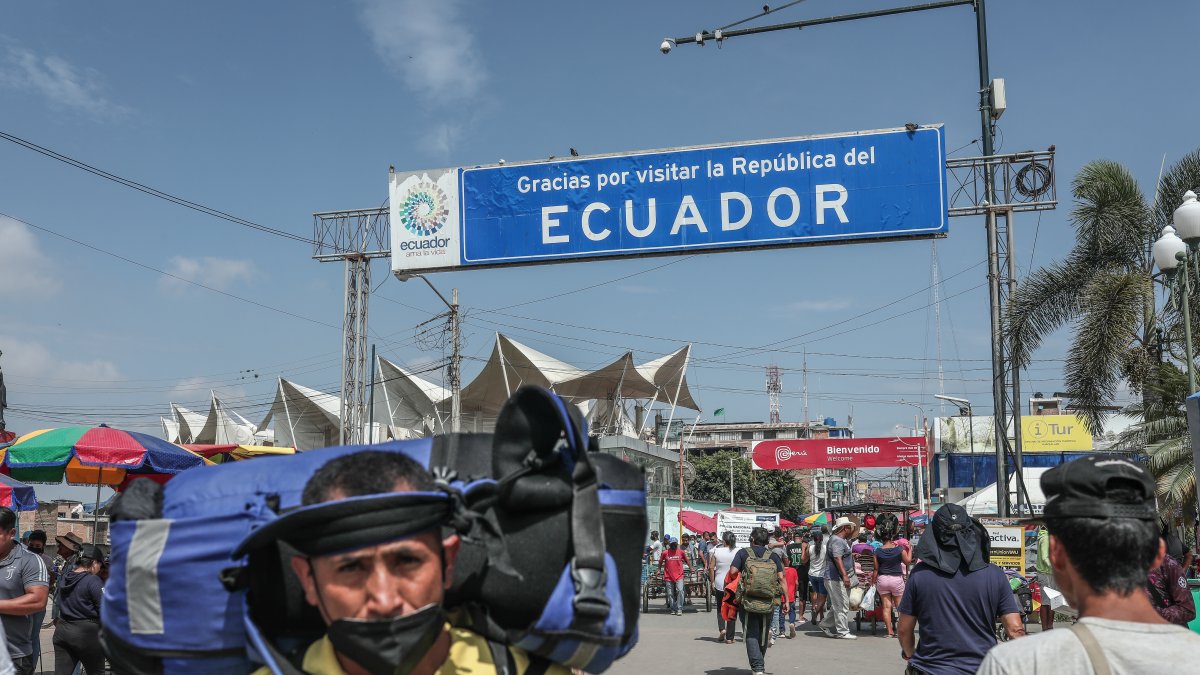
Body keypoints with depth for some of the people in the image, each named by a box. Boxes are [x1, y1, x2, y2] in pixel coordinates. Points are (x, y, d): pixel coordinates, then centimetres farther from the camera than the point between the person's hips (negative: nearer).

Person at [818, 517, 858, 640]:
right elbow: (837, 558, -30)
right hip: (836, 579, -11)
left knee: (837, 605, 16)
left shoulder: (842, 540, 18)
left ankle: (825, 625, 24)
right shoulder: (837, 541, -17)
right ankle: (843, 632, 1)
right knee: (842, 606, -5)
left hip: (842, 578, 11)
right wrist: (844, 575, -37)